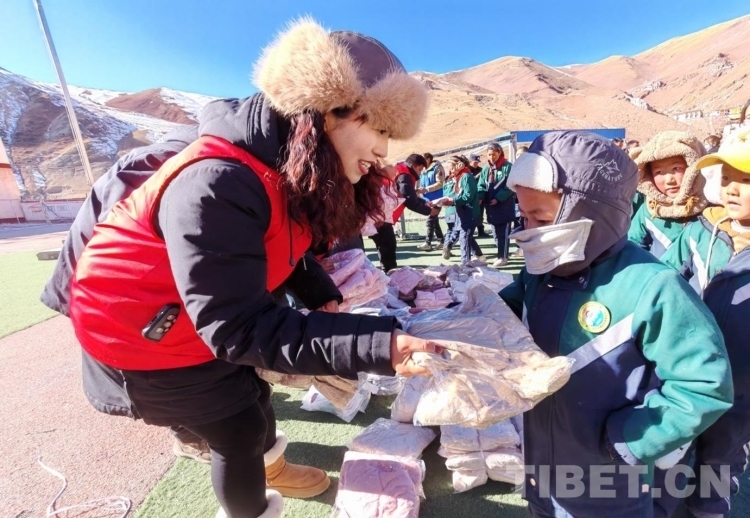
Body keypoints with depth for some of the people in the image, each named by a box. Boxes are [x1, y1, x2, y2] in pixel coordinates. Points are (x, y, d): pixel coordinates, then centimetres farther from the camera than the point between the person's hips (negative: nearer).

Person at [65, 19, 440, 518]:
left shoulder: (293, 170, -10)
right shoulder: (215, 185, -38)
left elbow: (284, 249, 3)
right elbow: (240, 327, -38)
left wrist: (323, 297, -12)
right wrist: (377, 345, -43)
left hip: (212, 319, 8)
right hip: (138, 332, -7)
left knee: (252, 395, 24)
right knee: (239, 431, 8)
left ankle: (270, 465, 56)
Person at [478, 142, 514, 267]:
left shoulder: (507, 167, -7)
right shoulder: (486, 168, 10)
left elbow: (510, 186, -13)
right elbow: (481, 185, 8)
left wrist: (498, 198, -19)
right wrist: (480, 197, -10)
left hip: (505, 206, -6)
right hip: (491, 206, 6)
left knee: (503, 233, -2)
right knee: (496, 233, 12)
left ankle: (503, 257, 4)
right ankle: (501, 254, 24)